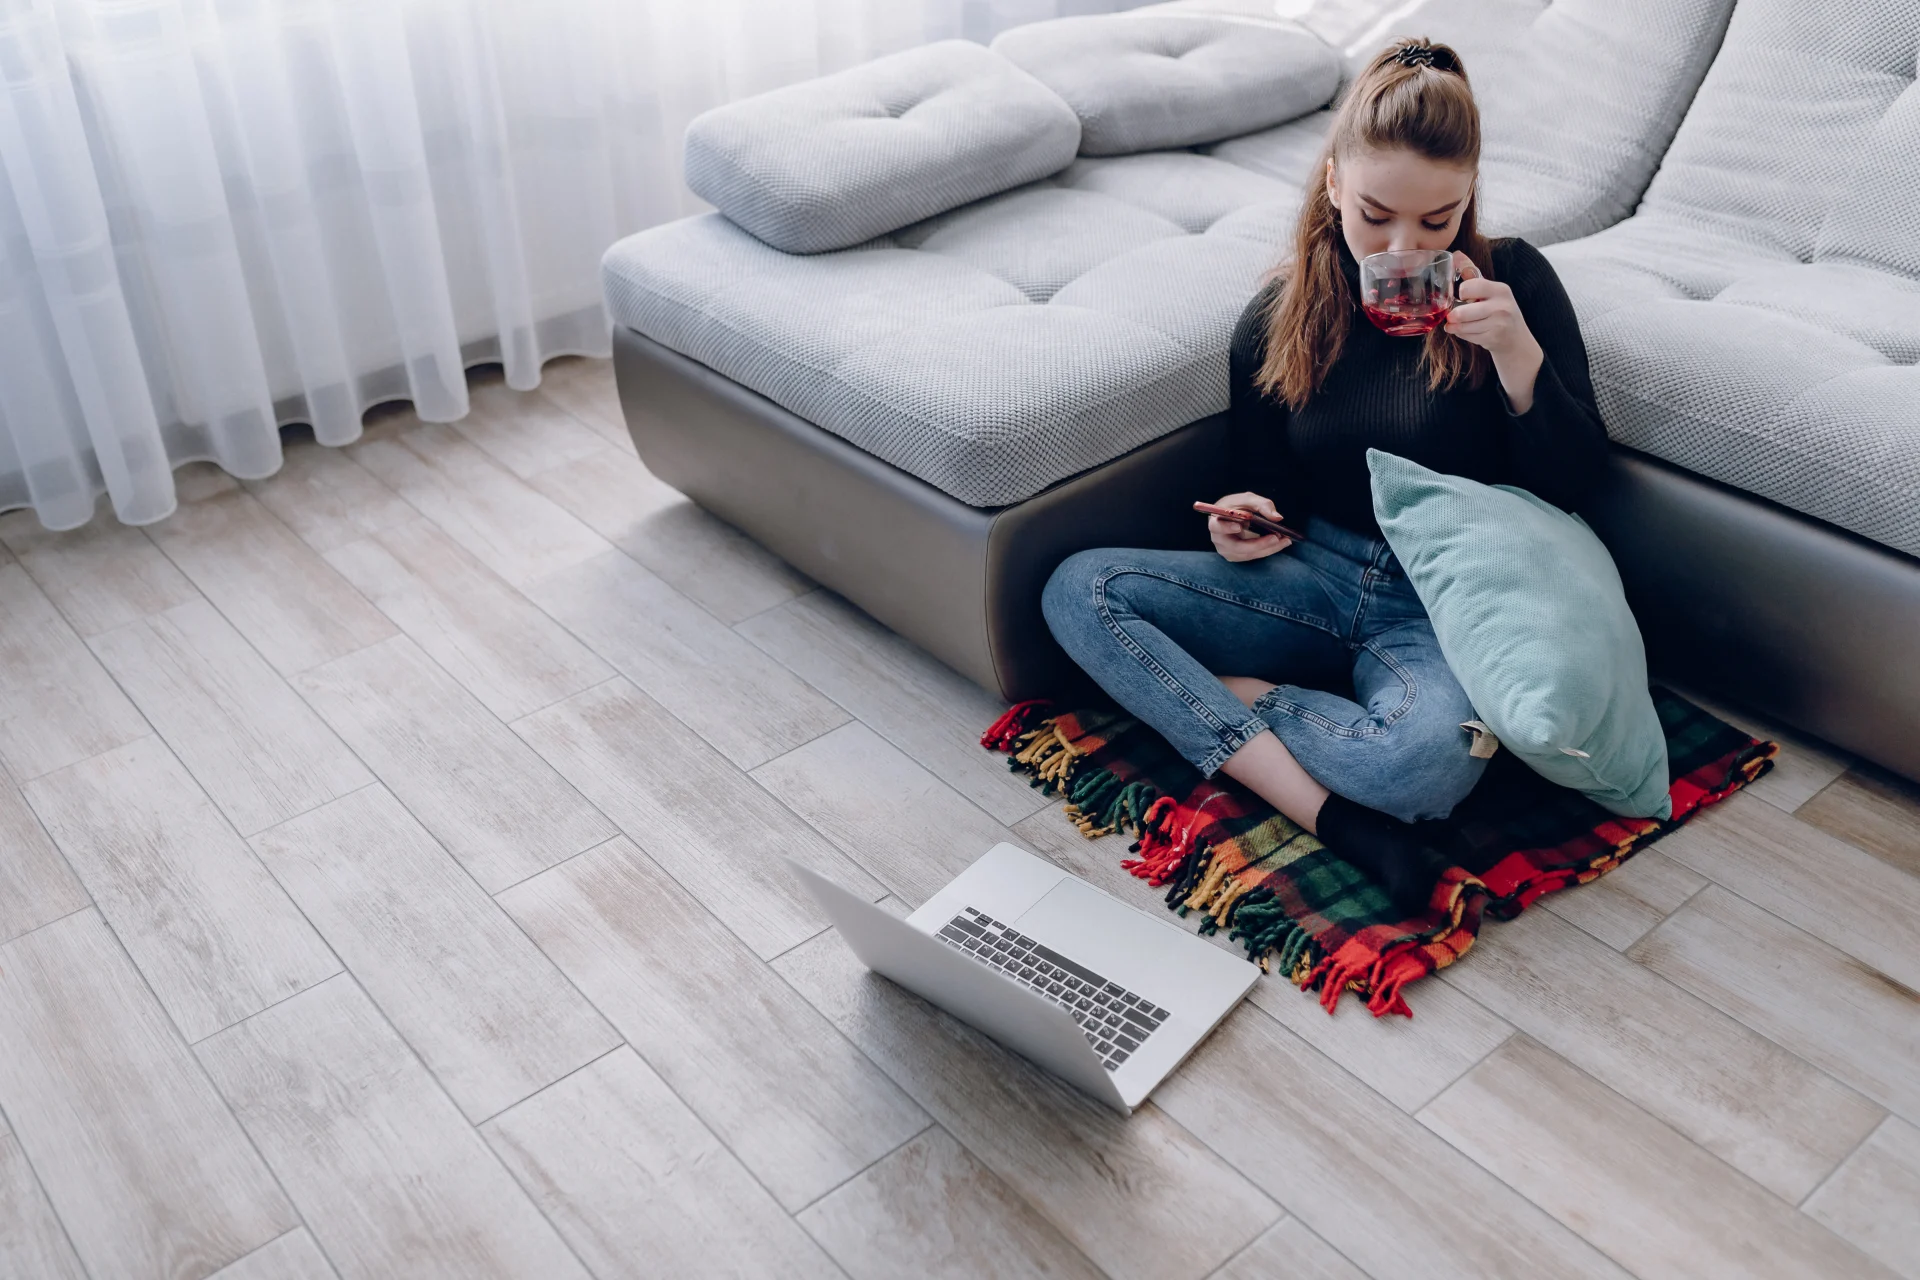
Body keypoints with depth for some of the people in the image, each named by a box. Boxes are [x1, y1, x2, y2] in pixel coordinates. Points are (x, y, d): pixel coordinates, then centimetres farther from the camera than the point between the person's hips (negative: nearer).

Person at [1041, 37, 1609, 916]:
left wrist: (1515, 351, -21)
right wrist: (1248, 522, -9)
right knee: (1077, 590, -18)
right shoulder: (1277, 320, 3)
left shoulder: (1512, 282, -3)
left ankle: (1230, 697, -9)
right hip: (1316, 578, 4)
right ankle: (1329, 814, -26)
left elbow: (1574, 482, -6)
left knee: (1432, 759, -38)